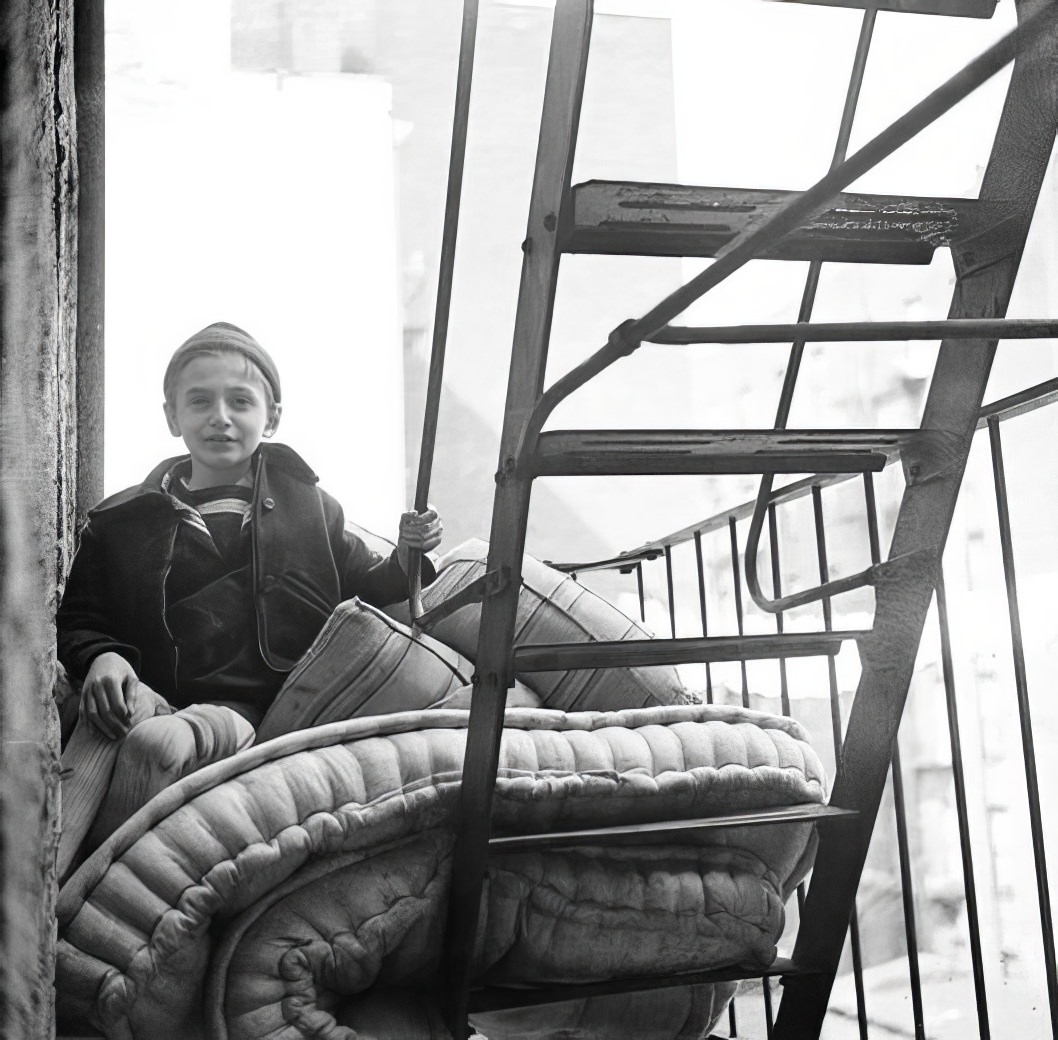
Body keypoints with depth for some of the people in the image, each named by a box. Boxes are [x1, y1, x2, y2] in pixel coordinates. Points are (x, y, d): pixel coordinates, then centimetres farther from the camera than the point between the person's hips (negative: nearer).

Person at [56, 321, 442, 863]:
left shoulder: (306, 504, 19)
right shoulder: (120, 522, 18)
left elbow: (365, 589, 26)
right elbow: (78, 620, 16)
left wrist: (405, 556, 5)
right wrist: (101, 656, -7)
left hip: (262, 711, -1)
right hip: (161, 698, 2)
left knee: (155, 741, -35)